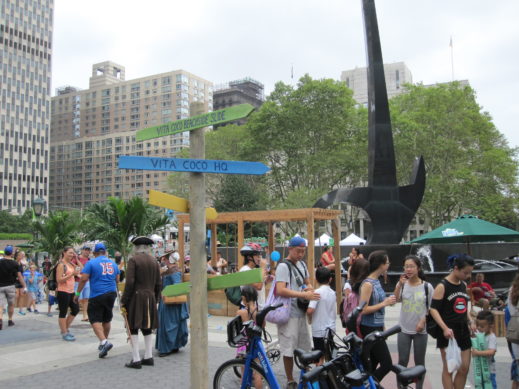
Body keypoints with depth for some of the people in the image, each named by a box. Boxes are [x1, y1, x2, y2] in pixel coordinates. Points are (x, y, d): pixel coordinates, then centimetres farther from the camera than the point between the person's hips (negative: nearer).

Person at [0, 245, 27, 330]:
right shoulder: (14, 263, -5)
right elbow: (19, 276, -5)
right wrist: (24, 286, -1)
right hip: (10, 286, 0)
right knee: (11, 304, 16)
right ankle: (10, 320, 23)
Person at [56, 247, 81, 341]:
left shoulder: (71, 264, 13)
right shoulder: (61, 265, -12)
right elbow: (59, 280, -18)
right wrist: (72, 274, -24)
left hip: (71, 291, 9)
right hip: (63, 292, -9)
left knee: (75, 309, 13)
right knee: (63, 312, 0)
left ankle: (65, 329, 27)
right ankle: (64, 333, 8)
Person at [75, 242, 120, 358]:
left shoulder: (91, 263, -4)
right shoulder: (113, 263, 11)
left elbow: (84, 279, -10)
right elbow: (117, 280, 16)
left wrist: (77, 294, -1)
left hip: (97, 296, -5)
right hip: (111, 294, 5)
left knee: (95, 320, -4)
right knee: (107, 319, 16)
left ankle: (104, 342, -22)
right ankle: (104, 342, 28)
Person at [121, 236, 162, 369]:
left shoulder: (133, 260, -8)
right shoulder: (154, 261, 9)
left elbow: (129, 283, -14)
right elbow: (158, 284, 10)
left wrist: (123, 300, -8)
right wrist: (155, 299, 20)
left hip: (136, 298, -6)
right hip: (150, 298, 6)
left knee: (133, 328, 0)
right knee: (147, 328, 14)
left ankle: (136, 360, -2)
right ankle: (148, 357, 18)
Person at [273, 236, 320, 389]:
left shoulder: (302, 264, 11)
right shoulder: (283, 266, -14)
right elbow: (280, 290, -25)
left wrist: (309, 288, 0)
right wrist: (304, 295, -28)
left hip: (300, 311, 8)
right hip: (288, 313, -8)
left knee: (304, 347, 17)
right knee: (289, 349, 0)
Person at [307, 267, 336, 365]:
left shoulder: (318, 292, -16)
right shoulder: (333, 293, 4)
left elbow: (310, 310, -24)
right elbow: (335, 313, 11)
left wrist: (310, 318, -4)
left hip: (319, 330, -6)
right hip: (331, 328, 6)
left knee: (320, 358, 2)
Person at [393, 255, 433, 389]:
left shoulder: (427, 286, -6)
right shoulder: (402, 284, -1)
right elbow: (395, 300, -16)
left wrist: (423, 321, -10)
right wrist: (400, 284, -24)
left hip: (420, 331, -1)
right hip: (404, 330, 1)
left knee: (419, 362, 11)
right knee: (402, 361, 5)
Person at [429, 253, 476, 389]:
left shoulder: (464, 285, 9)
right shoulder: (442, 286, -12)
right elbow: (433, 309, -15)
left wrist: (470, 322, 7)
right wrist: (445, 328, -23)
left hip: (463, 330, 7)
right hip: (448, 332, -7)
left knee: (464, 368, 8)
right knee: (449, 368, 1)